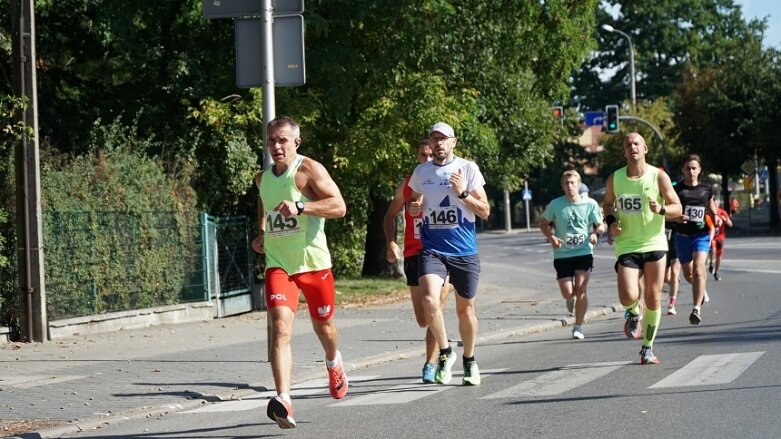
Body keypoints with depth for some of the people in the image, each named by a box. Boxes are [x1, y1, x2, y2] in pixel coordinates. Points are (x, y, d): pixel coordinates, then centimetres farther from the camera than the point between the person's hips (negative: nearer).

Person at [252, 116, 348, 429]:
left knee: (323, 326, 17)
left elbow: (339, 206, -18)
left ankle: (333, 363, 54)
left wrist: (300, 207, -30)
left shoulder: (309, 169, -9)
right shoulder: (262, 178, 8)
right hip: (278, 264, 2)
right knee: (281, 327, -18)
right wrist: (261, 233, 12)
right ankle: (283, 402, -30)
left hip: (313, 262, -2)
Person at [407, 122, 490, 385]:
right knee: (429, 301, -22)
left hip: (464, 252, -1)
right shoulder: (421, 172, 8)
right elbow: (412, 203, 24)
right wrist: (413, 208, 0)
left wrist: (463, 193, -16)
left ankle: (469, 361, 30)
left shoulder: (468, 168, -1)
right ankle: (445, 353, -2)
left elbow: (485, 211, -1)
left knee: (465, 309, 9)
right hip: (432, 250, 1)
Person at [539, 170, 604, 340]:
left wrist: (596, 234, -18)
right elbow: (543, 223, 10)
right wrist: (551, 237, -9)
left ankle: (578, 327, 3)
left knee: (580, 290, -9)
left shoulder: (590, 204, -3)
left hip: (584, 252, -1)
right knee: (568, 293, -3)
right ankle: (571, 299, 36)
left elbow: (600, 226, 5)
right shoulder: (555, 204, -3)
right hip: (562, 254, 1)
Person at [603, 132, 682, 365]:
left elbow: (677, 208, -1)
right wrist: (610, 222, 0)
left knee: (653, 299, 2)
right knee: (628, 298, -17)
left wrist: (661, 210, -22)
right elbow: (607, 203, 20)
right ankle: (634, 313, 20)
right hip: (627, 247, 0)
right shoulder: (614, 179, 2)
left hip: (654, 244, 0)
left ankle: (647, 349, 18)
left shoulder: (658, 176, -3)